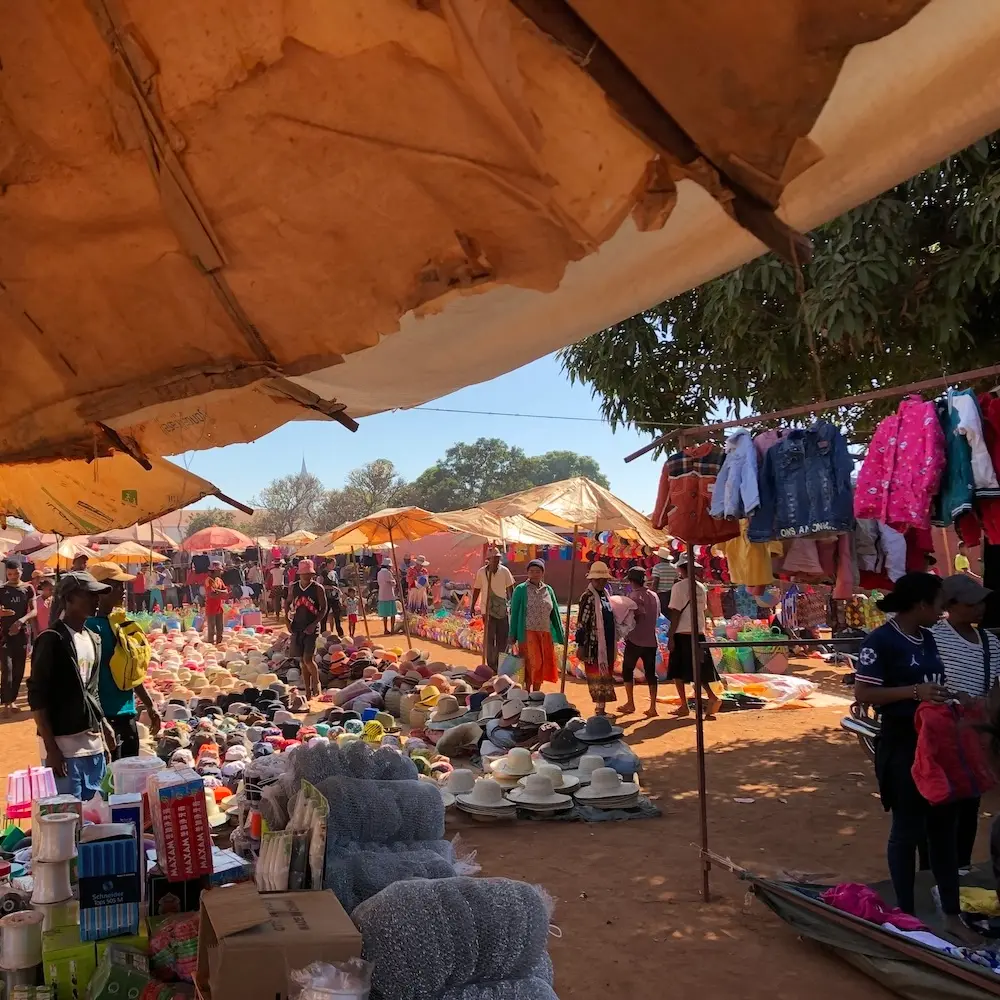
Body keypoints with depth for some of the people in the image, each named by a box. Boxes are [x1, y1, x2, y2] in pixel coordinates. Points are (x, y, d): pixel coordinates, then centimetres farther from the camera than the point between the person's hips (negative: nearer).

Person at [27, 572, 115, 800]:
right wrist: (51, 748, -14)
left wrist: (104, 735, 15)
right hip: (64, 745, -7)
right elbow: (37, 696, -12)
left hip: (93, 744, 7)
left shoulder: (93, 639, 12)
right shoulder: (52, 640, -11)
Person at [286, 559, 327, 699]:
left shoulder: (318, 588, -6)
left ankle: (316, 683, 11)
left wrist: (314, 624, -13)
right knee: (302, 660, 8)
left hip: (311, 628, -4)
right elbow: (287, 602, 18)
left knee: (308, 658, -14)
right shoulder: (293, 587, 4)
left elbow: (324, 608, -4)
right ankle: (308, 691, 17)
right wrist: (288, 621, 7)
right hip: (296, 628, 4)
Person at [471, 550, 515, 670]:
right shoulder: (482, 572, -3)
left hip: (503, 609, 2)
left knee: (503, 638, 6)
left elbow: (510, 588, 5)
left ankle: (501, 664, 20)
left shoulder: (504, 571, -2)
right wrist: (472, 606, 8)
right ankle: (491, 665, 6)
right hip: (488, 610, -2)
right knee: (489, 639, -1)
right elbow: (476, 589, 7)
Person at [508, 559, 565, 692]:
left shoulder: (548, 590, 10)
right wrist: (512, 635, -4)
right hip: (528, 633, -4)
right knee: (533, 663, -11)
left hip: (545, 634, 4)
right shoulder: (521, 590, -1)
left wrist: (561, 635, 12)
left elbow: (555, 613, 14)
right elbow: (514, 613, 0)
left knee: (543, 664, 5)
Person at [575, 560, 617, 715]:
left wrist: (614, 642, 20)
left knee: (606, 675, 11)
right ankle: (599, 709, 2)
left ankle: (601, 708, 18)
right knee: (597, 676, -3)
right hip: (594, 644, -8)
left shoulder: (605, 594, 13)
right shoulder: (588, 597, -11)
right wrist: (580, 645, -17)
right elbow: (581, 623, -14)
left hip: (608, 643, 8)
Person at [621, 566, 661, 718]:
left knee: (627, 669, 10)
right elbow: (657, 615, 15)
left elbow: (638, 615, -22)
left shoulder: (635, 595, -11)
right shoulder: (654, 596, 10)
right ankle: (653, 707, 2)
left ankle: (630, 703, 8)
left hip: (635, 640, -6)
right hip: (651, 641, 6)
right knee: (650, 672, 6)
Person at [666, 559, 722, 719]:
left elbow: (676, 613, -13)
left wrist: (671, 637, -11)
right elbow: (702, 610, 12)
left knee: (678, 671, 6)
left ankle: (684, 706, 5)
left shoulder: (679, 587, -9)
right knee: (698, 669, 12)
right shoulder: (701, 588, 9)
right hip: (699, 633, 6)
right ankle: (712, 697, -5)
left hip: (682, 634, -6)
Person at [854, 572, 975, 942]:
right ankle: (906, 913, 18)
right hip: (903, 743, -8)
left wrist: (947, 698, 5)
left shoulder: (927, 638, 9)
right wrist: (914, 691, -25)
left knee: (945, 824, 13)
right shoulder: (881, 640, -16)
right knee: (908, 829, 3)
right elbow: (863, 692, -20)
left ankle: (952, 914, 25)